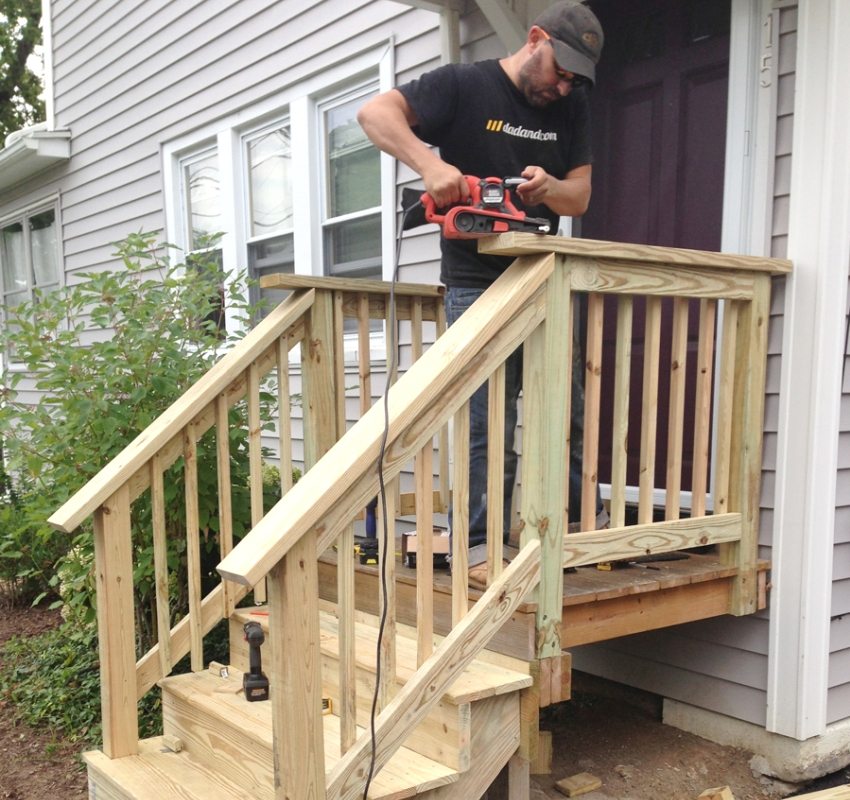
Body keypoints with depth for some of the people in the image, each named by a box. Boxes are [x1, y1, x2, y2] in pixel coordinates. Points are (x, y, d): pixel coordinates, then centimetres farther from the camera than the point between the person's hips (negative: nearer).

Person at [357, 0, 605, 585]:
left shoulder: (572, 107, 11)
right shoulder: (464, 86, -4)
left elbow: (580, 197, 7)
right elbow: (376, 114, -15)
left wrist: (548, 186, -16)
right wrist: (430, 163, -31)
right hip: (477, 287, -5)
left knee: (568, 415, 11)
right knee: (490, 428, -5)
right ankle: (480, 548, 7)